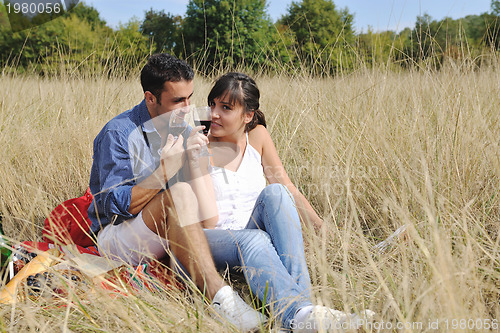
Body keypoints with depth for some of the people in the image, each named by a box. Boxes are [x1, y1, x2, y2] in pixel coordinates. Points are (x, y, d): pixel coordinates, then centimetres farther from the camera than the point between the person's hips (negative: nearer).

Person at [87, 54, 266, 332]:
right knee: (179, 193, -34)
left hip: (167, 240, 7)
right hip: (116, 238, -6)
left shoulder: (184, 129, 7)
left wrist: (194, 158, -16)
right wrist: (164, 171, -27)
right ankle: (217, 295, -41)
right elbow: (116, 205, -19)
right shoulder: (118, 134, -12)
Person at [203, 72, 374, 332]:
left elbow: (289, 190, 9)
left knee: (275, 193, -26)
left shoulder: (257, 136, 5)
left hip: (253, 236, 4)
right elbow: (207, 223, -13)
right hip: (216, 241, -4)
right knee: (254, 240, -37)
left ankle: (301, 296, -43)